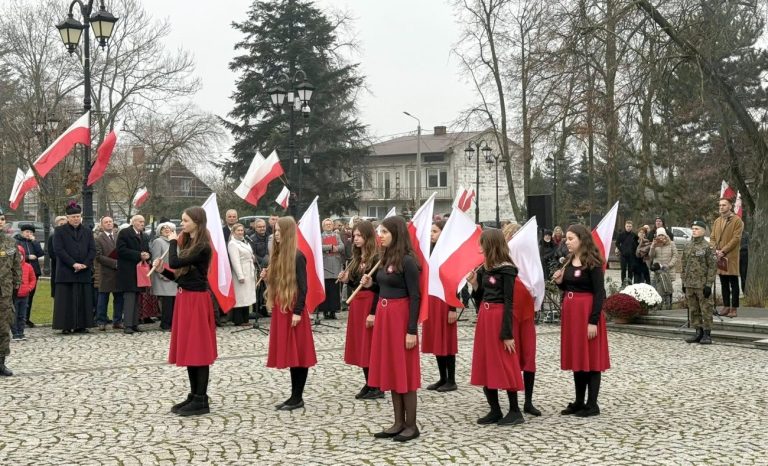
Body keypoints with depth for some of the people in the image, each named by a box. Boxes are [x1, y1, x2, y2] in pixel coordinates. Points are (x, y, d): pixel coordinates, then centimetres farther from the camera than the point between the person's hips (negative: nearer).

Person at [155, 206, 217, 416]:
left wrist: (172, 242, -8)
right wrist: (162, 269, -1)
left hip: (197, 300, -9)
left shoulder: (202, 247, -14)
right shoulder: (187, 243, 13)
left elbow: (175, 262, -23)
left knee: (198, 349, -5)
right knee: (188, 349, 12)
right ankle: (194, 395, 20)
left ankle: (201, 400, 0)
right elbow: (180, 276, 14)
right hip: (184, 298, 9)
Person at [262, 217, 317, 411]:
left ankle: (298, 398, 4)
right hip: (280, 309, 8)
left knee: (298, 354, -1)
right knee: (289, 354, 11)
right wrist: (267, 277, -1)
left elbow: (303, 287, -14)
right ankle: (294, 396, 17)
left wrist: (298, 312, -18)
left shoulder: (297, 257, -12)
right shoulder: (277, 255, 12)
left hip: (294, 309, -8)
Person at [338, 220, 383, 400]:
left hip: (370, 304, -9)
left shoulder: (376, 258, -13)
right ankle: (368, 384, 19)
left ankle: (377, 387, 3)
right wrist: (346, 280, -2)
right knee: (360, 346, 10)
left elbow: (378, 288, -17)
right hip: (356, 304, 9)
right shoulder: (357, 258, 13)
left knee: (371, 346, -5)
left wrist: (373, 312, -21)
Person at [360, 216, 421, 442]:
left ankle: (411, 425, 8)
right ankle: (399, 423, 19)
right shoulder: (385, 258, 10)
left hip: (400, 317, -9)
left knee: (404, 371, -1)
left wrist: (412, 330, -18)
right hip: (383, 315, 9)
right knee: (390, 370, 11)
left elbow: (415, 296, -15)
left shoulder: (407, 261, -14)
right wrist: (370, 283, 0)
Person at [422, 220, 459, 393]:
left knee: (446, 340, -1)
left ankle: (451, 381, 8)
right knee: (435, 340, 11)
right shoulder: (430, 251, 10)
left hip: (444, 301, -7)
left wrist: (453, 308, -18)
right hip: (430, 300, 7)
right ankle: (443, 378, 20)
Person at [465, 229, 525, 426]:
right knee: (484, 364, 9)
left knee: (505, 365, -2)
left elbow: (508, 303, -14)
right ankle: (495, 411, 16)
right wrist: (474, 284, -1)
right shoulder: (484, 268, 10)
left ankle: (515, 411, 8)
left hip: (499, 317, -8)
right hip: (484, 317, 8)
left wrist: (507, 333, -17)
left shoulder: (506, 270, -12)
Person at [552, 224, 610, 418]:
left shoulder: (593, 263, -12)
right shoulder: (569, 261, 10)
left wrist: (593, 321, -20)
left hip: (586, 312, -8)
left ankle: (592, 404, 4)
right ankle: (579, 402, 19)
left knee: (590, 358, -2)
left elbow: (599, 293, -15)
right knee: (576, 358, 12)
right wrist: (560, 282, -3)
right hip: (570, 311, 8)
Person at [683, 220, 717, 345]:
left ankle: (707, 334, 4)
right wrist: (684, 282, 13)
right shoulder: (687, 247, 12)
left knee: (706, 310, -2)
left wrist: (708, 284, -14)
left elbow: (712, 267, -10)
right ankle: (698, 332, 19)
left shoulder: (707, 247, -7)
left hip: (702, 285, -6)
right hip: (690, 285, 7)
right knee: (693, 310, 10)